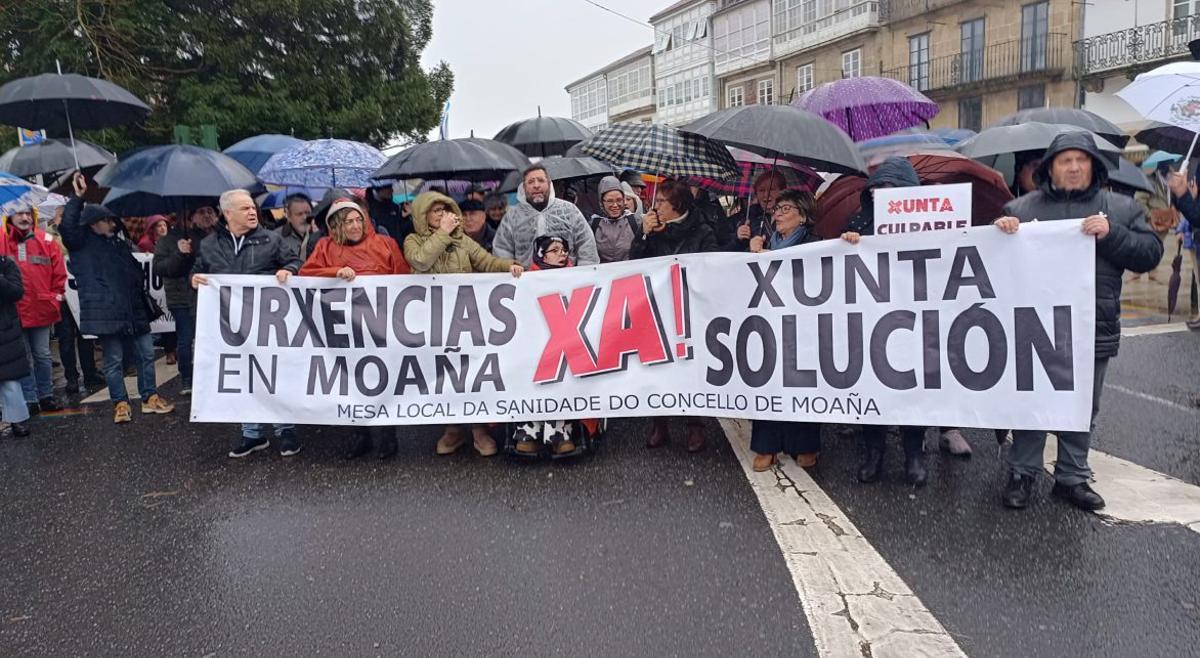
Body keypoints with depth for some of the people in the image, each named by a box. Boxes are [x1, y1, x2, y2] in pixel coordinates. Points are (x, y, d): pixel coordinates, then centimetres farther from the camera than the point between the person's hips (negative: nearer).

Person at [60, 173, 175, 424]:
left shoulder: (120, 243, 16)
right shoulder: (82, 242, 0)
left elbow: (136, 271, 23)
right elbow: (67, 226, -20)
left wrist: (143, 298, 21)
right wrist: (77, 198, -21)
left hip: (133, 311, 6)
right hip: (106, 312, -5)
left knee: (146, 355, 8)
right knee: (114, 361, 3)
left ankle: (149, 398, 20)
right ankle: (120, 404, 13)